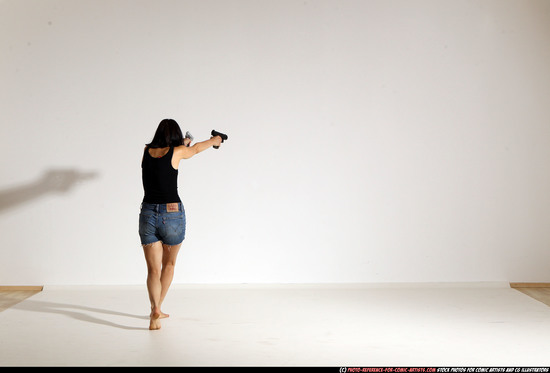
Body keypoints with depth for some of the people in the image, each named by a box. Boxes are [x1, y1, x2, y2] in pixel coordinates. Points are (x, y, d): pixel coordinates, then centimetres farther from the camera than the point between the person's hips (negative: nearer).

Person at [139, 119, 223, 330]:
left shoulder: (147, 152, 6)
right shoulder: (177, 152, -4)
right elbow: (196, 149, 18)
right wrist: (214, 140, 39)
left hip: (148, 213, 2)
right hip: (172, 214, -2)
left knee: (153, 269, 1)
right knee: (168, 264, 19)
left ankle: (155, 310, -20)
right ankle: (156, 309, 26)